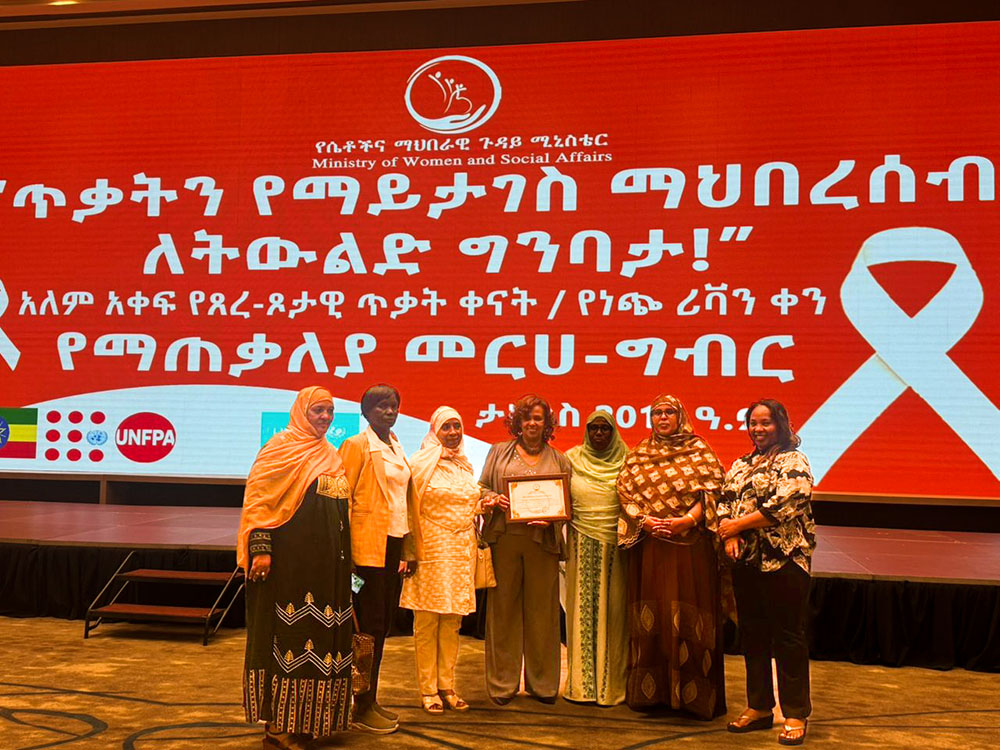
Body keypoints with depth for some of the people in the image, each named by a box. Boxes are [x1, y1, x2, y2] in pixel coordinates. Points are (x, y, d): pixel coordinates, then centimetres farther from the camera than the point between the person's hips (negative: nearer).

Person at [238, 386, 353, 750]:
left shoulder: (330, 455, 16)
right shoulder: (281, 447, -5)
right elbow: (258, 498, -10)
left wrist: (344, 556, 18)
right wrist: (261, 548, -19)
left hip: (327, 562, 8)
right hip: (290, 558, -7)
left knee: (322, 636, 9)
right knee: (288, 636, -3)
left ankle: (306, 719, 21)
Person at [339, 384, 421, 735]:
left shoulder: (397, 449, 16)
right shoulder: (357, 445, -7)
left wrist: (410, 549, 17)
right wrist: (346, 551, -16)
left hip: (392, 544, 8)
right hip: (368, 546, -7)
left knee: (383, 624, 12)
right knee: (370, 625, -3)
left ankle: (370, 700, 22)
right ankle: (362, 709, 7)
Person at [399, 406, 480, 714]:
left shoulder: (465, 466, 15)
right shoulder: (421, 463, -4)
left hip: (461, 551, 6)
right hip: (431, 550, -6)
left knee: (452, 623, 9)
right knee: (427, 622, 0)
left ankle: (447, 687, 17)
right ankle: (428, 690, 8)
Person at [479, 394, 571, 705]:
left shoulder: (559, 459, 13)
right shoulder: (499, 452, 14)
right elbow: (482, 487, 13)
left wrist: (550, 518, -8)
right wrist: (491, 499, -9)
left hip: (542, 542, 0)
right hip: (504, 538, 0)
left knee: (541, 610, 3)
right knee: (503, 609, 2)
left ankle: (542, 683, 15)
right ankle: (502, 683, 11)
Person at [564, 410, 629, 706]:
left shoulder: (626, 462, 6)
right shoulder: (572, 458, 9)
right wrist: (568, 522, -3)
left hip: (615, 545, -1)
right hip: (581, 545, 1)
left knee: (612, 610, 1)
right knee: (581, 610, 2)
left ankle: (611, 684, 9)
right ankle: (581, 683, 10)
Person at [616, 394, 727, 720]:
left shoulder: (699, 451, 6)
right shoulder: (637, 455, 13)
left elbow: (711, 489, -3)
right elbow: (626, 492, 6)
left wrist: (688, 519, -16)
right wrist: (645, 521, -10)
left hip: (691, 545, -2)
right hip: (650, 544, 2)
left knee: (689, 614, -2)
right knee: (650, 615, 3)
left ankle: (692, 693, 5)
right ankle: (651, 691, 11)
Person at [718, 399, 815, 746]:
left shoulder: (794, 461, -6)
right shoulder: (740, 465, 15)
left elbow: (783, 507, -17)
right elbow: (725, 502, 10)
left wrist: (739, 524, -12)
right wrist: (729, 535, -8)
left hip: (784, 560, -6)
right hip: (746, 561, 7)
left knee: (788, 637, 1)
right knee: (752, 635, 13)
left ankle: (795, 715, 13)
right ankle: (759, 707, 26)